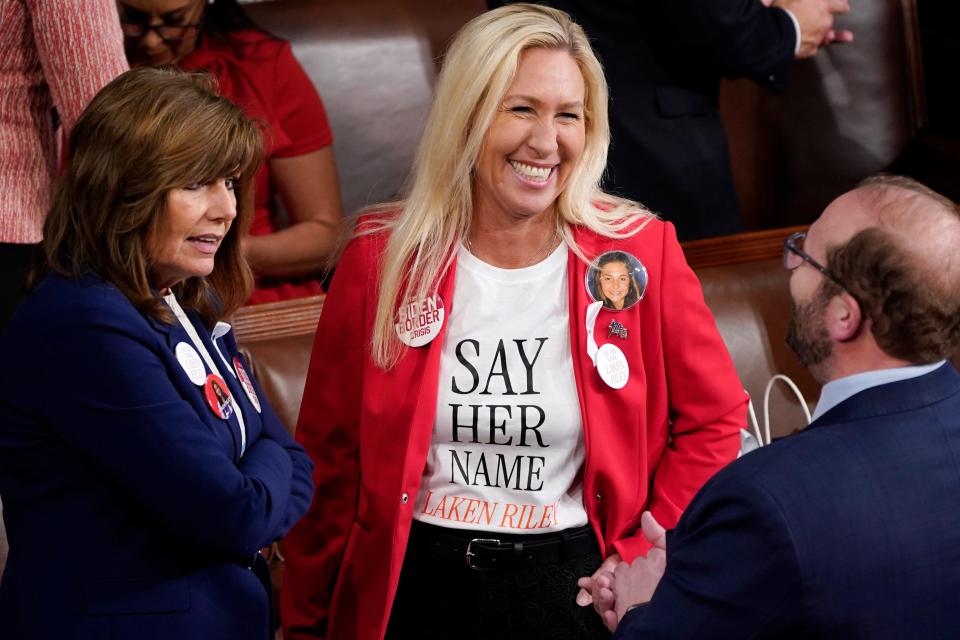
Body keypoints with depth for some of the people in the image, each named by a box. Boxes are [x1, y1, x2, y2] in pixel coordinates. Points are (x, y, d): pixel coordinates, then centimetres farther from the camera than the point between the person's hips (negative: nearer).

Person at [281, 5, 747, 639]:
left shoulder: (641, 252, -6)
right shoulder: (382, 258, -5)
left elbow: (713, 420, 2)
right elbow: (330, 457, 1)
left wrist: (644, 563, -7)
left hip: (576, 587, 0)